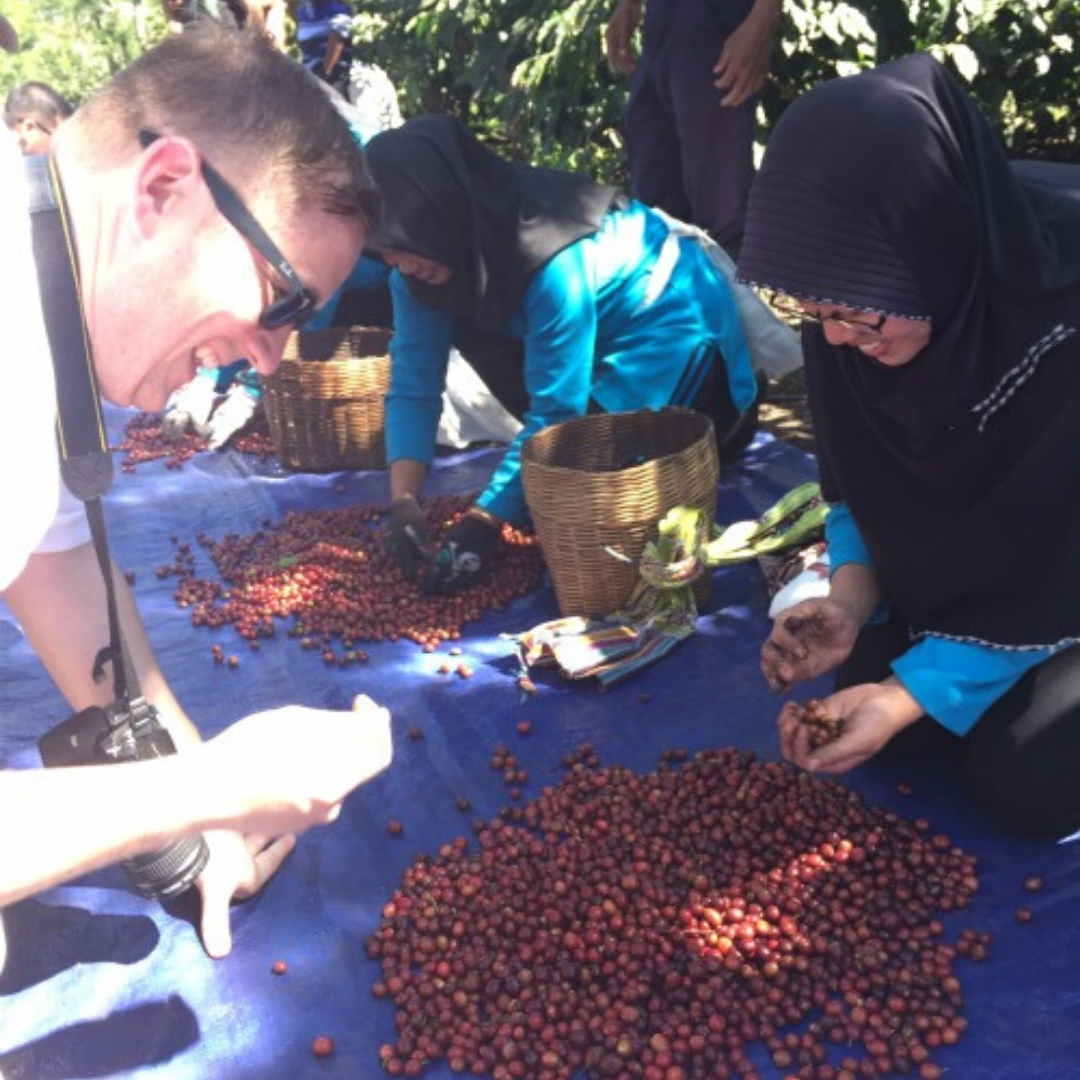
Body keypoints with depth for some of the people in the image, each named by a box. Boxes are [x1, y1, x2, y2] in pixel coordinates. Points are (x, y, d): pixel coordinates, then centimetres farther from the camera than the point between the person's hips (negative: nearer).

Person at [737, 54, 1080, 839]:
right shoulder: (869, 287, -21)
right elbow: (861, 474, -5)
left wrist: (917, 692, -29)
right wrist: (852, 597, -20)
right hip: (980, 540, 5)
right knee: (868, 674, -6)